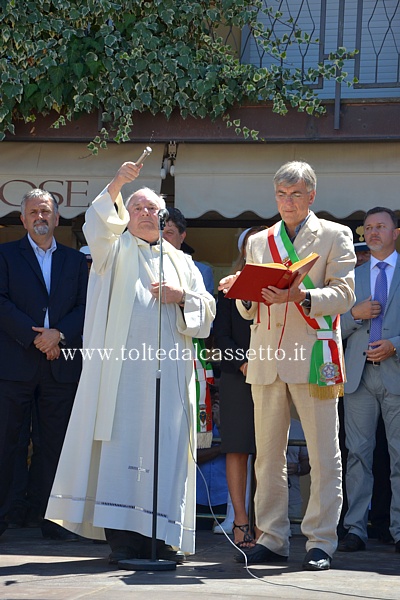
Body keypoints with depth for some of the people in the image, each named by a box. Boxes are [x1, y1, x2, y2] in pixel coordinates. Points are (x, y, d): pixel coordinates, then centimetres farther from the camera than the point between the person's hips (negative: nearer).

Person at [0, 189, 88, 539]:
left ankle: (53, 520, 7)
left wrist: (59, 334, -10)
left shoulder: (75, 260, 16)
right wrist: (34, 337, -12)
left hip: (61, 364, 2)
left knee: (57, 443, 2)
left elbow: (85, 307, 7)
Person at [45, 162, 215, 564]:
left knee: (165, 445, -2)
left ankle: (156, 534, 1)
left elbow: (207, 310, 17)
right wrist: (116, 187, -23)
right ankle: (121, 535, -11)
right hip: (123, 365, -3)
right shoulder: (116, 250, 14)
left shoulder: (182, 262, 23)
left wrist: (182, 296, -3)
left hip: (169, 369, 3)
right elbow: (97, 227, -9)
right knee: (122, 441, -10)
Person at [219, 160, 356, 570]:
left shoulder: (335, 236, 7)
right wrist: (243, 293, -4)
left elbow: (344, 294, -5)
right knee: (267, 454, 5)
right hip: (267, 357, 4)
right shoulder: (258, 242, 18)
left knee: (323, 455, -4)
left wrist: (301, 297, -21)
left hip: (313, 354, -4)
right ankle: (272, 539, 11)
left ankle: (320, 542, 0)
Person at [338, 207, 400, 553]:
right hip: (359, 373, 3)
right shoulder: (353, 276, 17)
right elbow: (337, 328, 14)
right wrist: (355, 314, -5)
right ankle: (356, 528, 3)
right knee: (358, 452, 1)